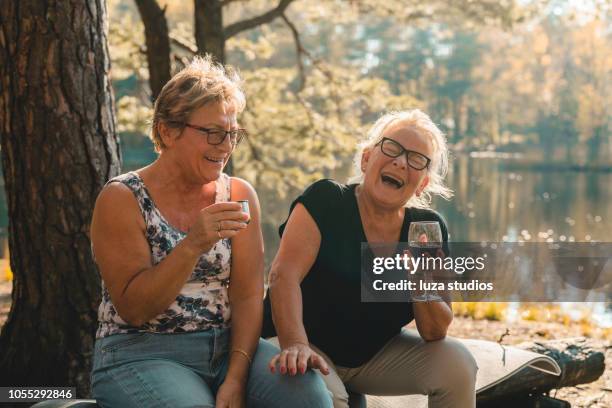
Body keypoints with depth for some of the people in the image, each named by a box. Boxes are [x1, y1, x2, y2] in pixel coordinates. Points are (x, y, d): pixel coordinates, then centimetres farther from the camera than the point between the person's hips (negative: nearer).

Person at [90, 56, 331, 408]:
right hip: (142, 352, -3)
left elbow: (248, 296, -1)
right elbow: (133, 309, -11)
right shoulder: (122, 199, -5)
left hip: (228, 347, 3)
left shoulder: (239, 194, 5)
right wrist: (193, 245, -23)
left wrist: (236, 378, -15)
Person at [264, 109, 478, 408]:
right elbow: (284, 275, -27)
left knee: (457, 363, -12)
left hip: (377, 354, 5)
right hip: (312, 348, -5)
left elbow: (436, 333, -5)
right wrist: (295, 345, -42)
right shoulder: (325, 201, -14)